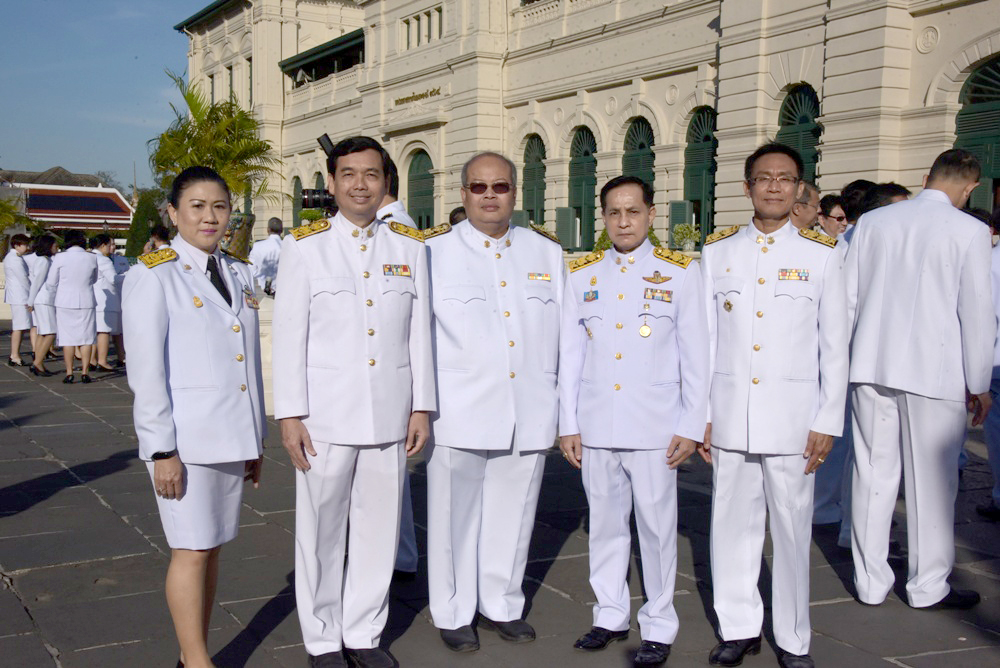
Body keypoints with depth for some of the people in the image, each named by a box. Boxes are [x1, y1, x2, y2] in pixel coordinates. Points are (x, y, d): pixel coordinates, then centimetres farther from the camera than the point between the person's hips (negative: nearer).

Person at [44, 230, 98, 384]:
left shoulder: (60, 258, -6)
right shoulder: (92, 258, -2)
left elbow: (50, 283, 0)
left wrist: (56, 297, 18)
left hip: (65, 302, -1)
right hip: (86, 302, 1)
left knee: (67, 338, 5)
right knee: (86, 338, 7)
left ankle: (69, 373, 5)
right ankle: (85, 372, 4)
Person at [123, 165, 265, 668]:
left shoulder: (239, 274, 12)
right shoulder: (153, 274, -6)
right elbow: (145, 369, -11)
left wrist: (255, 439, 14)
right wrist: (161, 449, -15)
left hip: (231, 437, 6)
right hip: (185, 438, -6)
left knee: (212, 548, 11)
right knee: (192, 550, -1)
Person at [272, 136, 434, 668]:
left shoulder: (410, 246, 8)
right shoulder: (304, 246, 1)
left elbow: (419, 331, 8)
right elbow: (289, 334, -2)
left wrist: (421, 407, 5)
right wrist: (290, 415, -7)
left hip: (390, 414, 2)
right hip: (325, 414, -2)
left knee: (379, 525, 9)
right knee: (321, 528, 5)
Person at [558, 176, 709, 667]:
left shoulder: (681, 272, 1)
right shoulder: (581, 275, 8)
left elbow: (695, 356, 0)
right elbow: (570, 355, 9)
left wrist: (691, 427, -3)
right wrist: (568, 424, 6)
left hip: (655, 428, -3)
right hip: (595, 427, 3)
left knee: (657, 525, 2)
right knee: (605, 523, 11)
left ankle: (658, 627, 17)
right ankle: (610, 614, 26)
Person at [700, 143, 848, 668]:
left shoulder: (821, 254, 3)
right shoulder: (717, 251, 8)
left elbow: (834, 346, 3)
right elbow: (704, 338, 8)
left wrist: (827, 423, -1)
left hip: (792, 417, -1)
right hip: (729, 416, 2)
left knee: (792, 526, 3)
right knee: (732, 523, 7)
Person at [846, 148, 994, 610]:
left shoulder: (872, 221, 5)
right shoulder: (969, 231, -6)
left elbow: (848, 298, 8)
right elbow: (978, 312, -5)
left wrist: (846, 358, 18)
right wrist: (979, 384, 4)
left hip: (871, 364, 4)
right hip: (933, 370, -3)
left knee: (874, 474, 9)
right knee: (931, 480, 7)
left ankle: (870, 582, 18)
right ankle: (928, 586, 18)